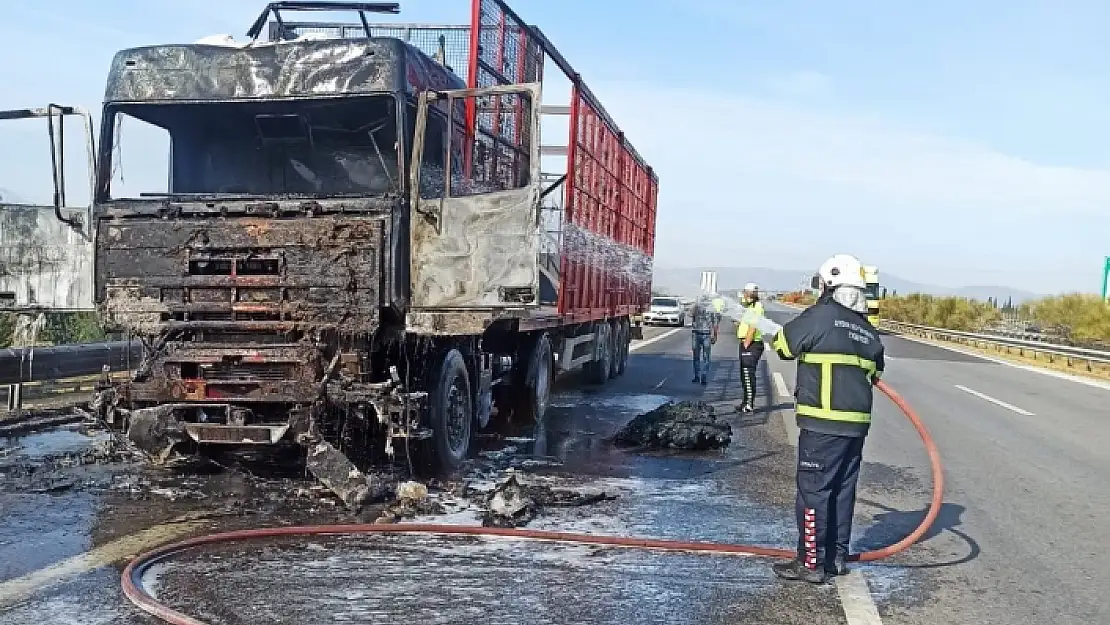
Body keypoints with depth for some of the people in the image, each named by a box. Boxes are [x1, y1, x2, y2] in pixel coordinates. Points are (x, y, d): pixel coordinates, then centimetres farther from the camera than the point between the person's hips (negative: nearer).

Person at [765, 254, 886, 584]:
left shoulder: (820, 316, -10)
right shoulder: (868, 331, 12)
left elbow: (784, 344, -2)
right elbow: (875, 372, 18)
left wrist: (773, 335, 19)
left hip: (822, 423, -7)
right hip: (857, 423, 8)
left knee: (813, 490, 0)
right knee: (843, 490, 15)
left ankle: (811, 562, 4)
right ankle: (837, 557, 25)